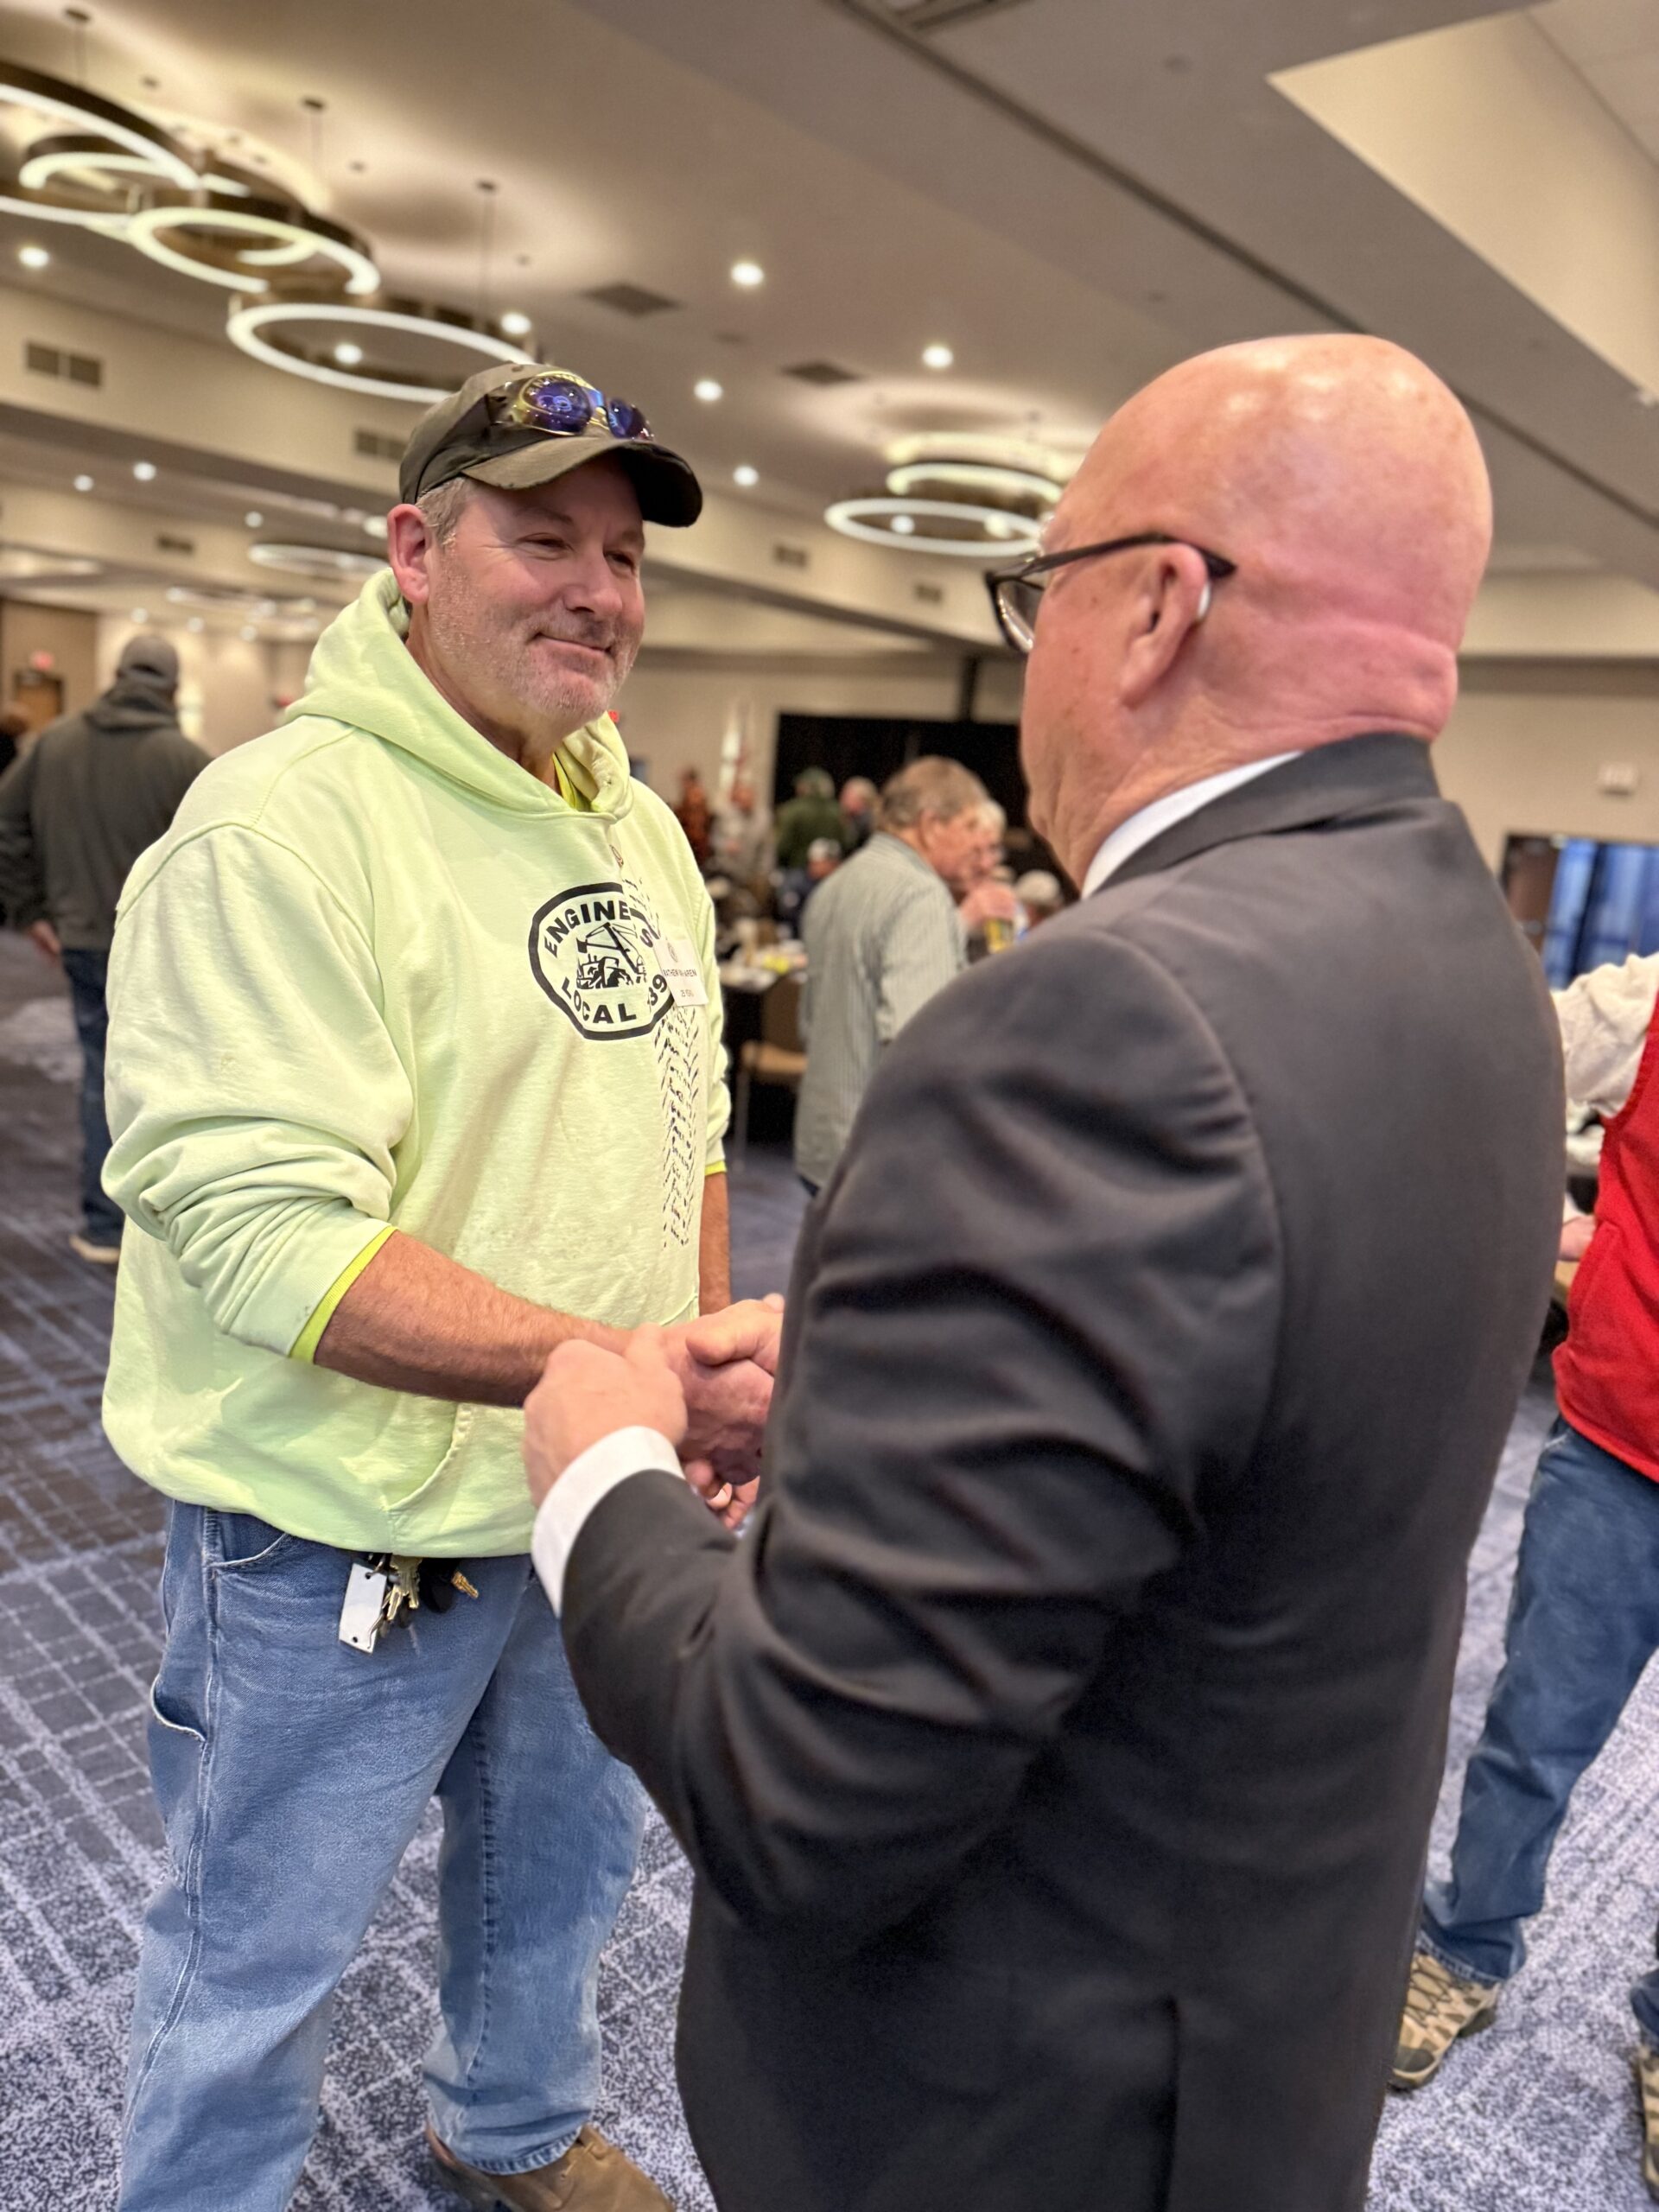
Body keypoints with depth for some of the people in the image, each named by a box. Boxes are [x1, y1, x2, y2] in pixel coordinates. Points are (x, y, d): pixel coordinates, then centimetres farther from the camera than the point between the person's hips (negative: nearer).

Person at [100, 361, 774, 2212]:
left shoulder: (640, 828, 5)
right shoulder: (286, 821, -20)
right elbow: (269, 1237, -28)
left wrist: (714, 1382, 2)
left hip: (591, 1502, 8)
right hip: (340, 1539, -7)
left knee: (563, 1857, 29)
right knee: (258, 1959, 16)